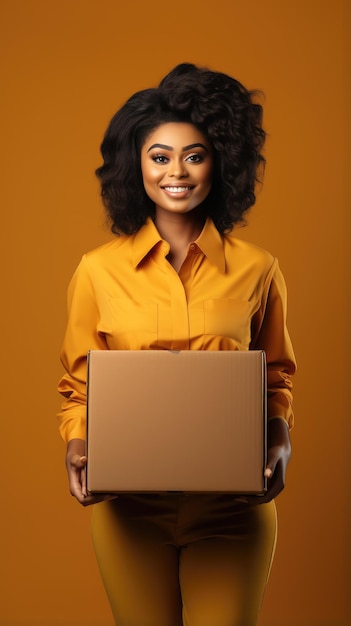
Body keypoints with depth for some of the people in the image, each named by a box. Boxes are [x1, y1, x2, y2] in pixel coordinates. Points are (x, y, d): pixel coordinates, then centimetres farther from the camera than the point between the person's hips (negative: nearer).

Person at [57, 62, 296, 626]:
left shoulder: (257, 270, 1)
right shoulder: (98, 271, 0)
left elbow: (276, 377, 11)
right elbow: (78, 385, 8)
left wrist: (280, 440, -6)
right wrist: (77, 449, -9)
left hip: (233, 509, 0)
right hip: (130, 508, 0)